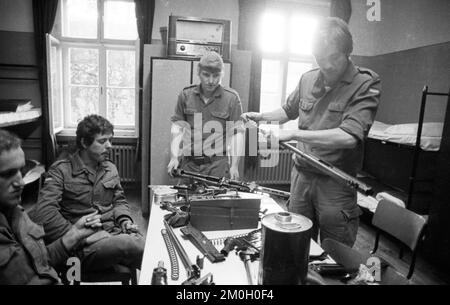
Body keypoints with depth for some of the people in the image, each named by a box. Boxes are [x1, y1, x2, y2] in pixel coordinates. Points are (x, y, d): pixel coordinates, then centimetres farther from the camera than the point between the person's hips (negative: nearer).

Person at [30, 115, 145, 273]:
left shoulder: (110, 168, 14)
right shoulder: (61, 170, -4)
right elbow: (43, 213, -15)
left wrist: (125, 220, 3)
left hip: (114, 234, 5)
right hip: (84, 248, -5)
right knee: (133, 245, -32)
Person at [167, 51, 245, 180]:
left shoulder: (231, 98, -3)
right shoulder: (186, 95, 4)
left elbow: (237, 132, -3)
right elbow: (178, 126, 7)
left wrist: (234, 165, -7)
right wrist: (174, 157, -2)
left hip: (218, 164, -2)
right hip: (189, 163, 2)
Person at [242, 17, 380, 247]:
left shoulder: (366, 85, -12)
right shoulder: (308, 79, 5)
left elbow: (349, 137, -25)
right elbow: (289, 110, 23)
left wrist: (293, 134, -26)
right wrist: (261, 117, 7)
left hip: (336, 184, -4)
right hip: (301, 174, 4)